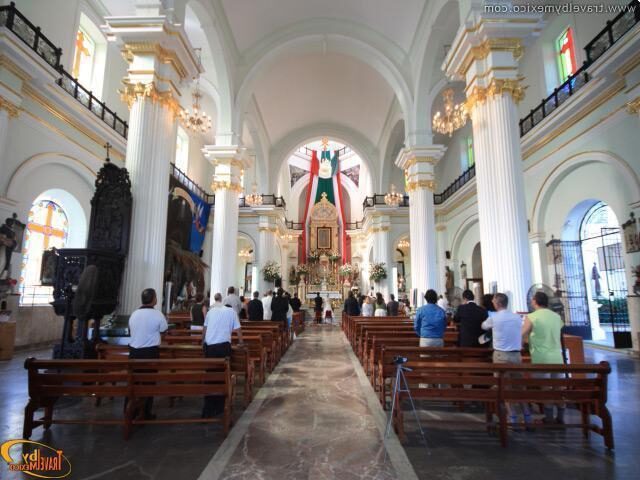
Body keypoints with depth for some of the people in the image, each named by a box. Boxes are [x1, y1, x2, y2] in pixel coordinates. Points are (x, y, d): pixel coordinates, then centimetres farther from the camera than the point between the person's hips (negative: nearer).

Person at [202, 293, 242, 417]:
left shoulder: (210, 312, 13)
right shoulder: (231, 311, 7)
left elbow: (205, 329, 21)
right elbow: (237, 329, 8)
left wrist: (203, 342, 37)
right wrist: (241, 343, 22)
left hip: (209, 346, 2)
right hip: (224, 346, -2)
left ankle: (208, 409, 15)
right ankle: (220, 406, 18)